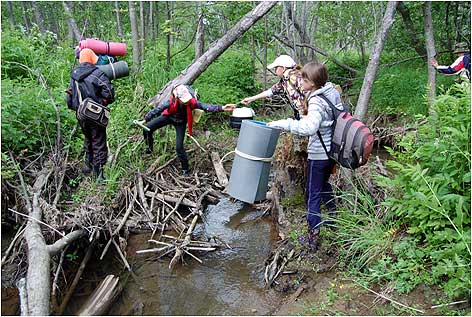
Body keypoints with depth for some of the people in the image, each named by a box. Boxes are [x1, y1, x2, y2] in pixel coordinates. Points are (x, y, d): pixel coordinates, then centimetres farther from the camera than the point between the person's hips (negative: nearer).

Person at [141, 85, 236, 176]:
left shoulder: (191, 102, -34)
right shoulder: (170, 102, -36)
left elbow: (206, 106, -39)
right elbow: (157, 109, -23)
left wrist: (221, 108, -53)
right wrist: (145, 120, -15)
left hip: (180, 123, -1)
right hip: (168, 117, 1)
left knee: (179, 147, -7)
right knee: (147, 128, -6)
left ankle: (185, 169, 12)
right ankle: (149, 148, 23)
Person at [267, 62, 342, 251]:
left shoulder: (316, 102, -25)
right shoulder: (333, 92, 1)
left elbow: (309, 127, -40)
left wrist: (282, 124, -36)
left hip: (319, 154, -9)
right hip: (333, 150, 9)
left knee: (313, 194, 2)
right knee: (324, 184, 30)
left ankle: (313, 237, 9)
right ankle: (333, 215, 47)